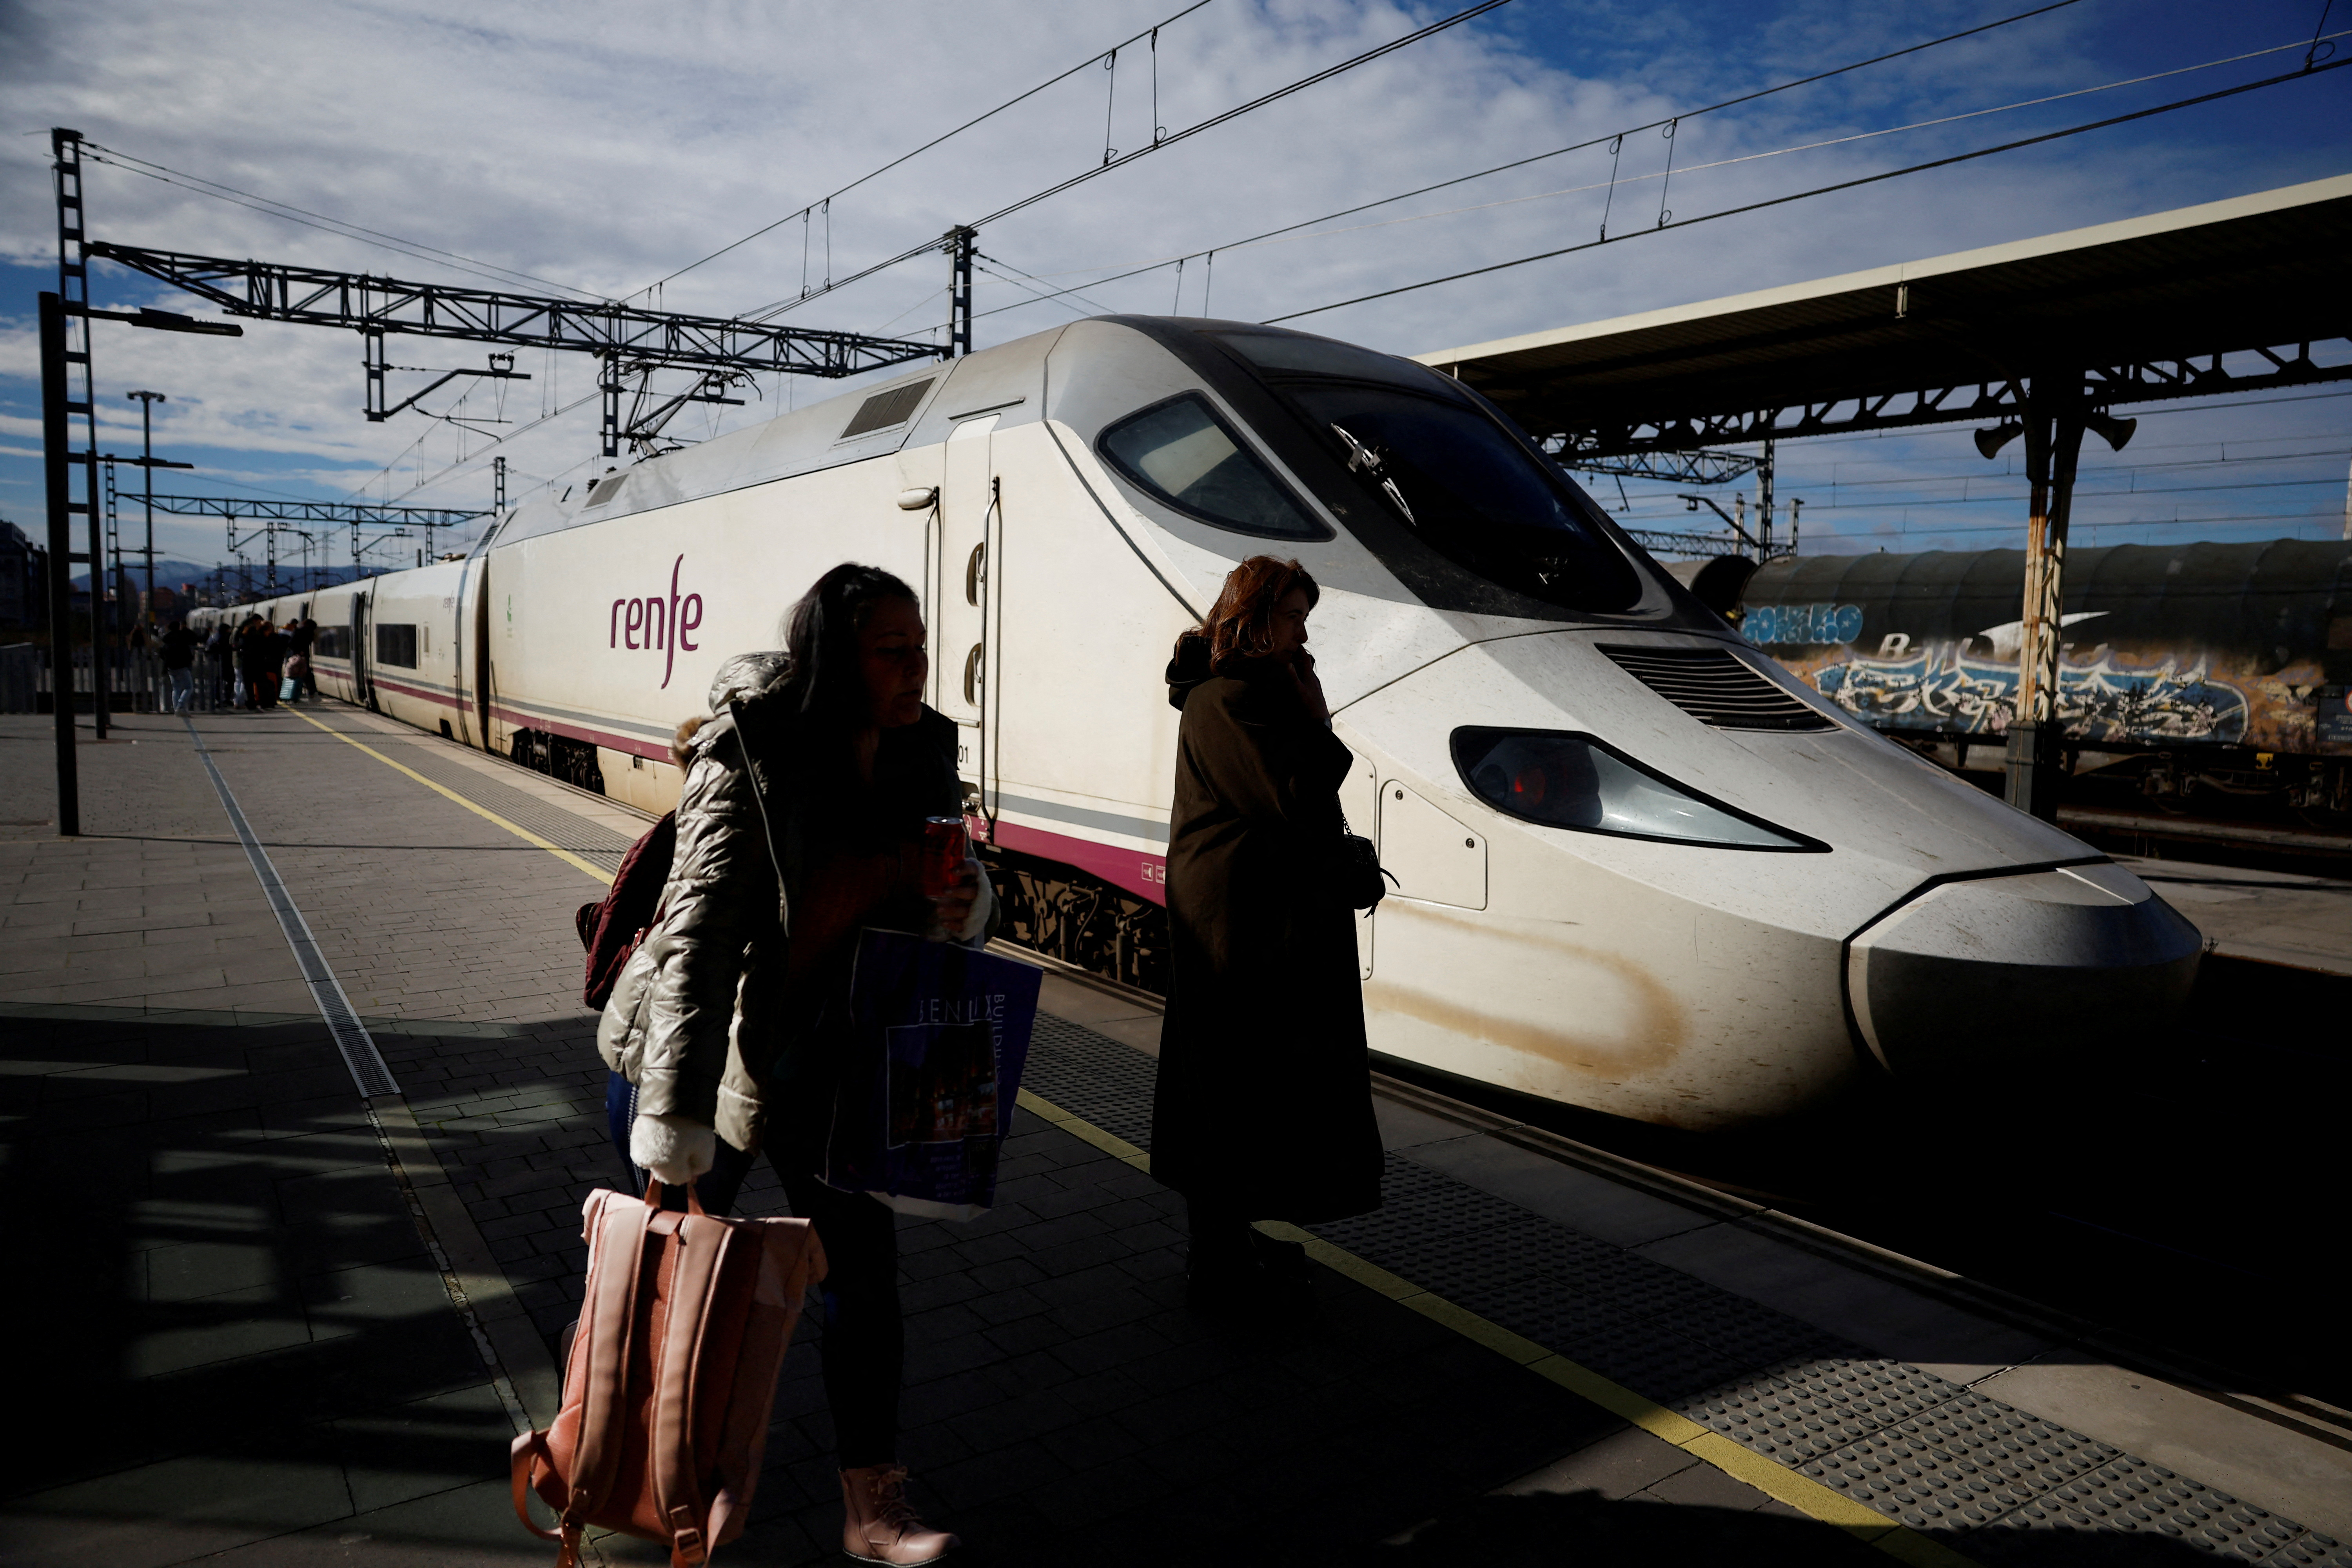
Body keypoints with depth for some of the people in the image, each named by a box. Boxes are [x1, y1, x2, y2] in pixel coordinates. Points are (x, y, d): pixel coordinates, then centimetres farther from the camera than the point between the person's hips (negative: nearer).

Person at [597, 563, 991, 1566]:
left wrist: (960, 910, -20)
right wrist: (674, 1119, -36)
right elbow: (698, 931, -32)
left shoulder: (919, 756, -7)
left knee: (863, 1260, 5)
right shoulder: (746, 763, -25)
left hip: (822, 1051, 5)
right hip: (699, 1042, -4)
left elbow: (930, 901, 6)